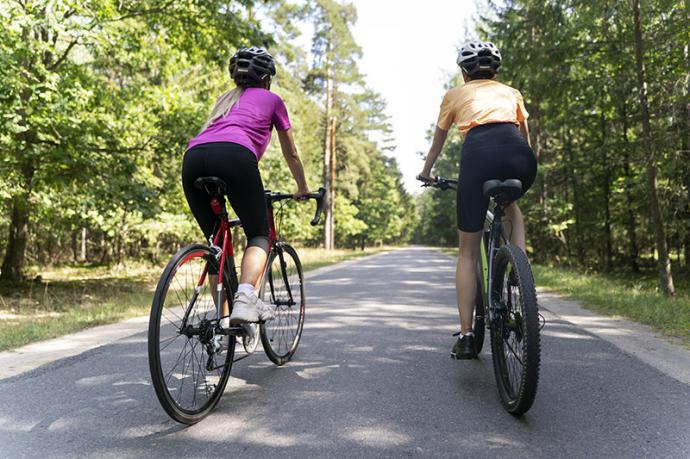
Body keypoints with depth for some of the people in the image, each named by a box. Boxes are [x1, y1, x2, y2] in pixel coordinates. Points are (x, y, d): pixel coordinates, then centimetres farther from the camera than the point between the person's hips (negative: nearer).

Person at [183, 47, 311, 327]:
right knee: (259, 235, 9)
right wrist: (303, 189, 47)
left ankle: (225, 318, 12)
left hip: (193, 159, 5)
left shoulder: (224, 99, 39)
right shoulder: (271, 99, 27)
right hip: (234, 156, -5)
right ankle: (245, 297, -16)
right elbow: (291, 154, 32)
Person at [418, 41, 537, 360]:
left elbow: (438, 140, 38)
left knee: (468, 252, 10)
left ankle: (466, 336, 8)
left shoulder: (455, 95, 28)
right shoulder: (512, 92, 33)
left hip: (478, 154, -2)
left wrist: (426, 172, 53)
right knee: (509, 205, 37)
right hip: (520, 157, 2)